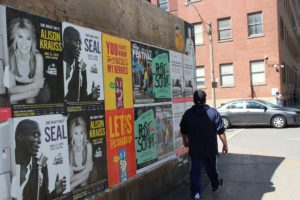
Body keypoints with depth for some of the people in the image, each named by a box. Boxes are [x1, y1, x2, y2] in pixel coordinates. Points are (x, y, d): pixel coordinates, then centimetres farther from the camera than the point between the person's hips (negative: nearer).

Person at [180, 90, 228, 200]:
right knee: (211, 168, 21)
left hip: (195, 149, 0)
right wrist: (225, 145, 2)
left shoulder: (188, 113, -5)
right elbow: (221, 131, -9)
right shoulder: (213, 112, -11)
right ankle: (216, 185, 44)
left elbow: (183, 131, 7)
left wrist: (185, 141, 25)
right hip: (210, 148, 0)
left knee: (195, 171, 6)